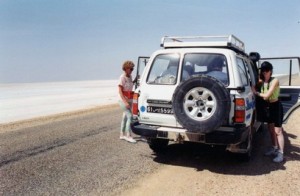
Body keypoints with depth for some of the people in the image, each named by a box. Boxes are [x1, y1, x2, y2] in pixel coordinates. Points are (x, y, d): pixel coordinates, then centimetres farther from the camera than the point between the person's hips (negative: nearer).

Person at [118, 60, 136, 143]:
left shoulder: (130, 77, 9)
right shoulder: (122, 77, -13)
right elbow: (120, 91, -17)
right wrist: (125, 102, -24)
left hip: (129, 100, 8)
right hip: (123, 100, -8)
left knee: (125, 117, 12)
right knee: (130, 116, -15)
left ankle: (122, 134, 22)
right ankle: (128, 136, -12)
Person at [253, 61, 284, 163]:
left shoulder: (275, 81, -18)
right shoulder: (262, 82, 1)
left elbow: (266, 95, -24)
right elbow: (264, 96, -1)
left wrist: (255, 92, -14)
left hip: (276, 106, -7)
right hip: (268, 107, 7)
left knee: (278, 131, -5)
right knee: (271, 130, 15)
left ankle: (280, 153, 0)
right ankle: (274, 148, 29)